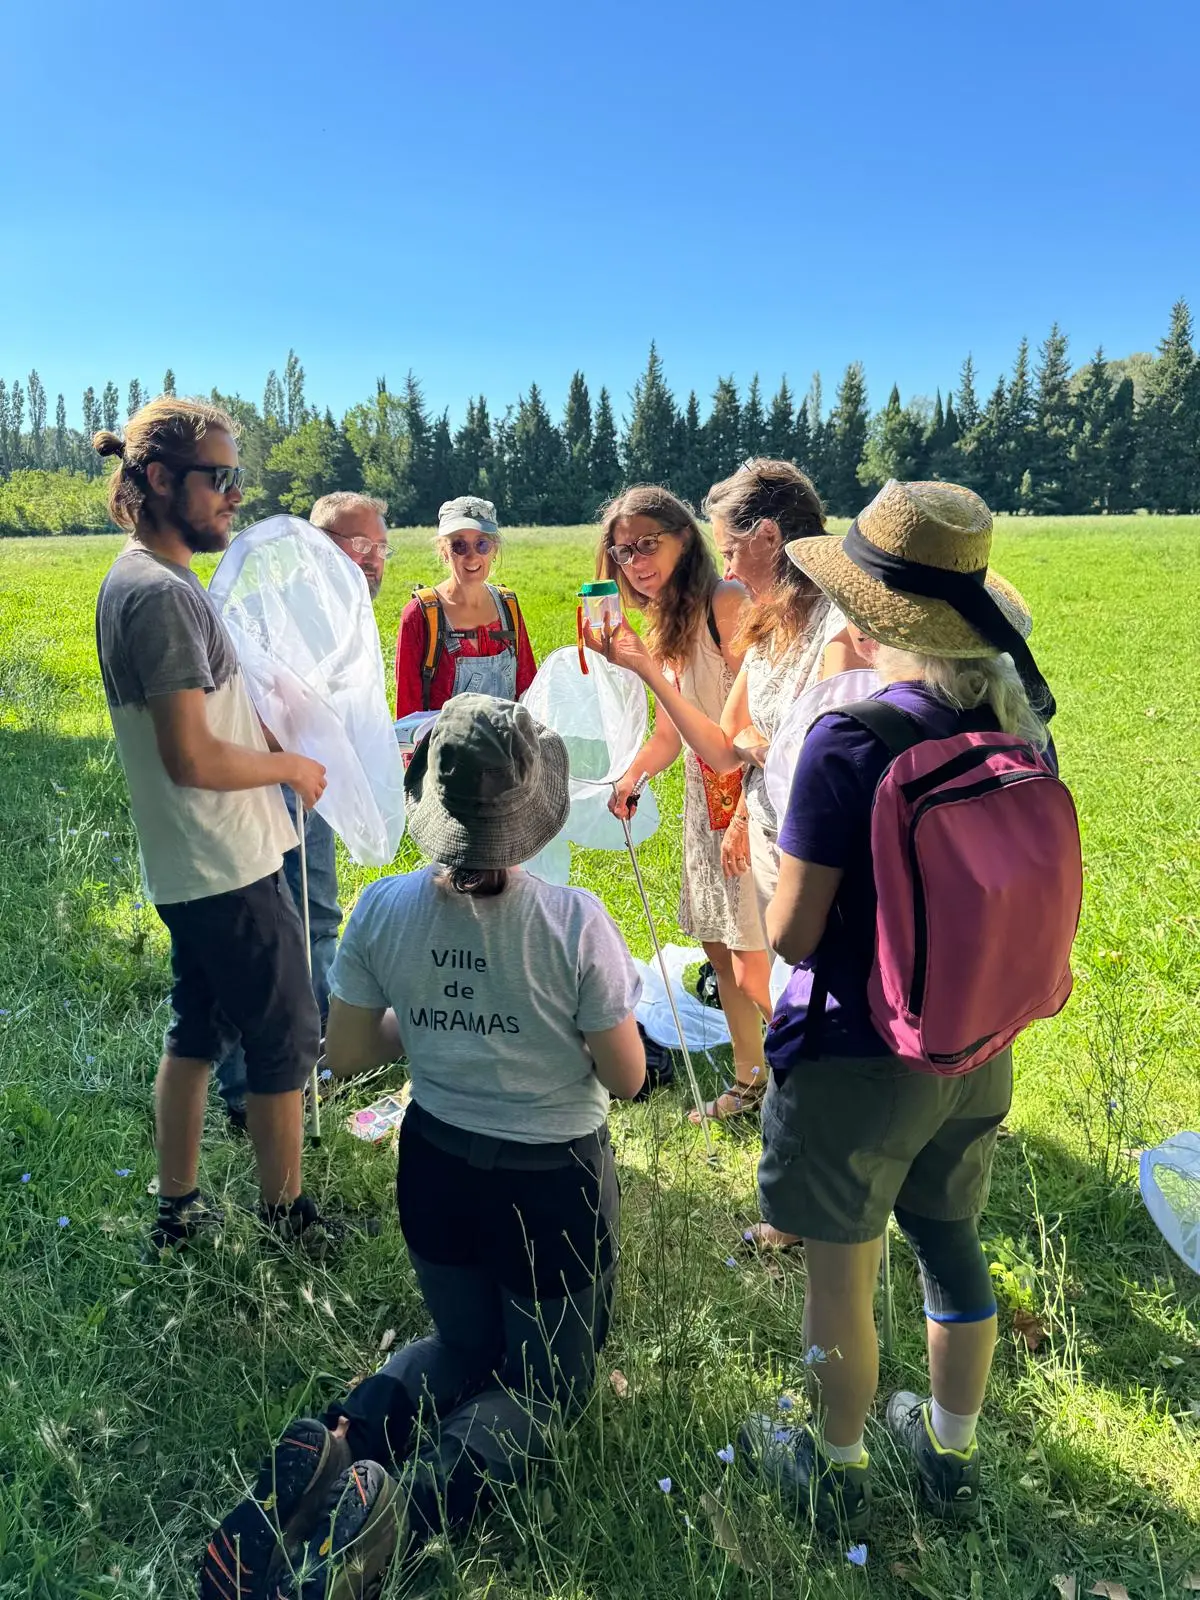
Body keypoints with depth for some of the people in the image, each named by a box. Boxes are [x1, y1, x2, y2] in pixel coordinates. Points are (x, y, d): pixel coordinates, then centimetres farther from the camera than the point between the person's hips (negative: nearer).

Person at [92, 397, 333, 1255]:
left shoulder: (141, 580, 9)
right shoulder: (160, 594, -22)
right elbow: (191, 757, -26)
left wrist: (273, 737, 5)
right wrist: (290, 766, -12)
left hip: (193, 867, 10)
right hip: (231, 869, -10)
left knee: (199, 1030, 20)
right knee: (286, 1041, 7)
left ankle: (178, 1207, 33)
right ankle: (288, 1214, 24)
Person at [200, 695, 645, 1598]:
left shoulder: (383, 912, -16)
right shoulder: (574, 924, -26)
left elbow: (346, 1054, -3)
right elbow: (626, 1077, -14)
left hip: (436, 1169, 4)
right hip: (554, 1183, -3)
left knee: (464, 1349, 29)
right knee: (549, 1381, 20)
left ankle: (332, 1448, 1)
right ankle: (406, 1499, -8)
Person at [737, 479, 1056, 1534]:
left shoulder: (850, 743, -23)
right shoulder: (1018, 726, -4)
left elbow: (791, 934, -19)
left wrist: (774, 876, 0)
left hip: (858, 1056, -6)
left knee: (841, 1274, 14)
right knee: (951, 1240, 24)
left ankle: (838, 1471, 36)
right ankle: (952, 1452, 44)